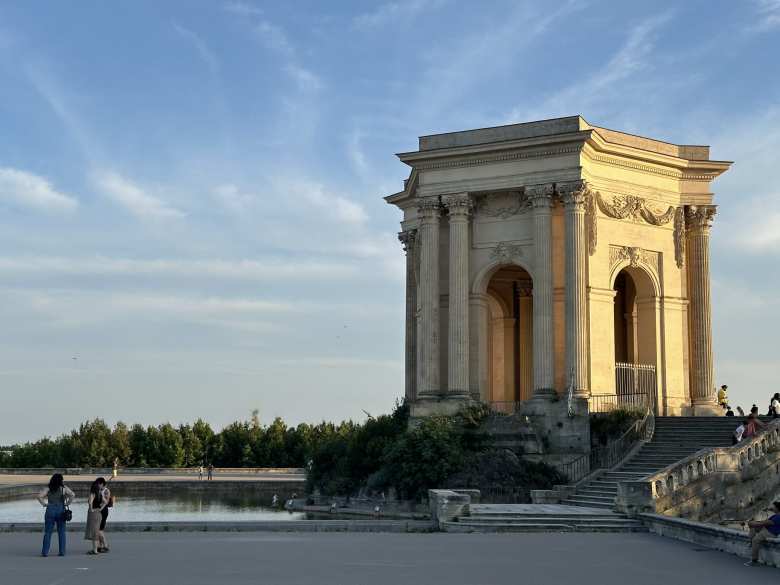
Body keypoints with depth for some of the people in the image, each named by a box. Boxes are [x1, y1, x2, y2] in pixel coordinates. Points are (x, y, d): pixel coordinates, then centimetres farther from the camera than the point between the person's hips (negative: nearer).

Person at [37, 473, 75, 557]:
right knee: (61, 532, 7)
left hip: (50, 510, 1)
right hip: (61, 510, 0)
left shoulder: (48, 488, 1)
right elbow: (73, 495, -14)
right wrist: (67, 503, -3)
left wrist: (44, 504, 2)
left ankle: (45, 552, 4)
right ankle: (62, 551, 7)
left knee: (47, 532, 6)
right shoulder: (63, 488, -2)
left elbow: (39, 496, -10)